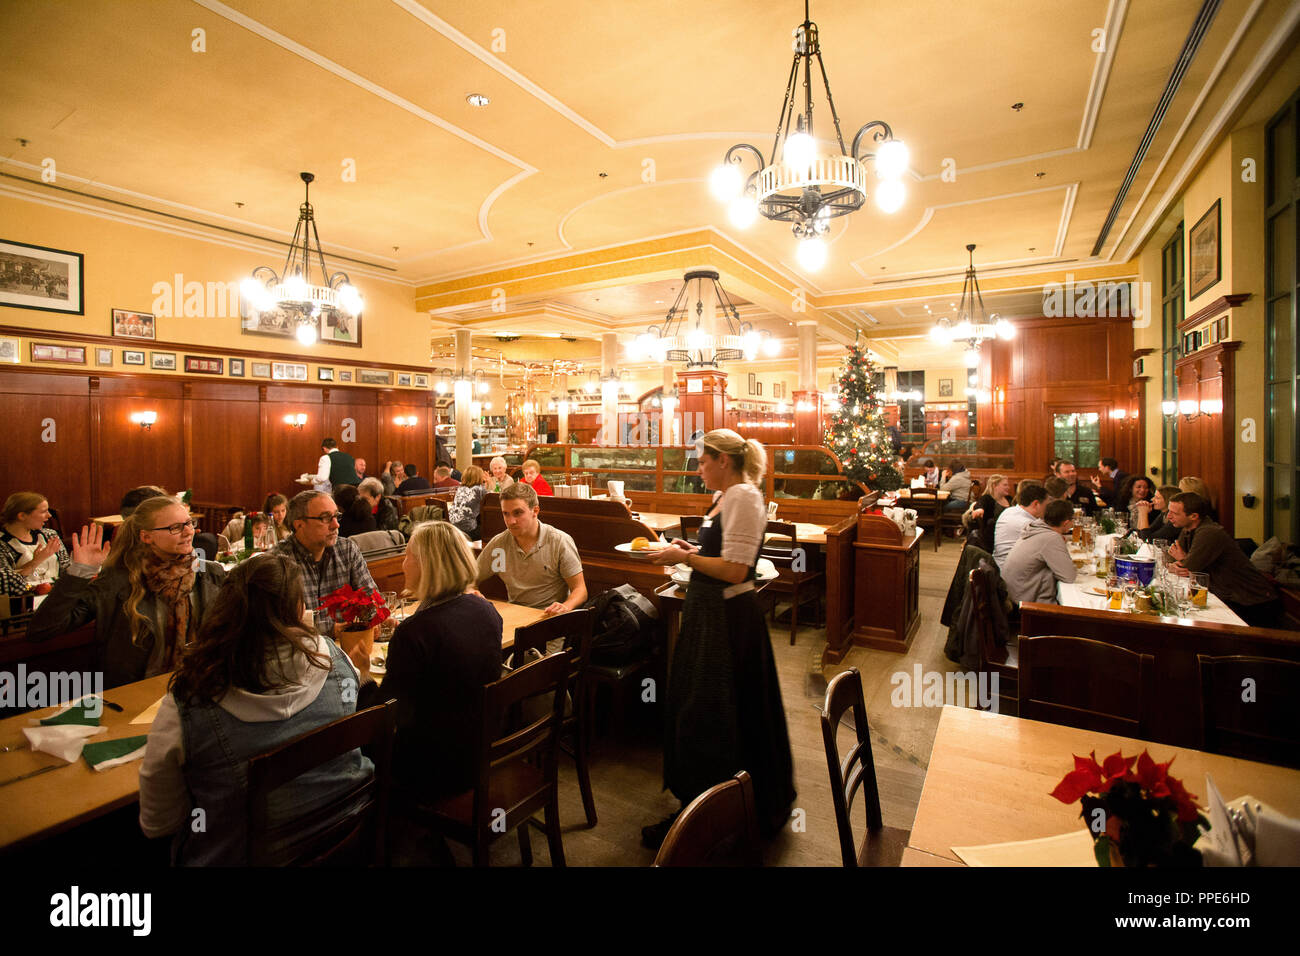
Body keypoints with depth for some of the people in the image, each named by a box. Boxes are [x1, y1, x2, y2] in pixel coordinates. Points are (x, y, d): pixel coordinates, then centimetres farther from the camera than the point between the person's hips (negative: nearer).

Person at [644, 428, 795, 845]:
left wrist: (683, 557, -17)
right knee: (695, 709, 21)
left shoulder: (743, 497, -20)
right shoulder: (727, 497, 10)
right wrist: (691, 550, 7)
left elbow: (734, 570, -25)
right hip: (711, 613, 10)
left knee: (708, 717, 4)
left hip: (728, 620, -10)